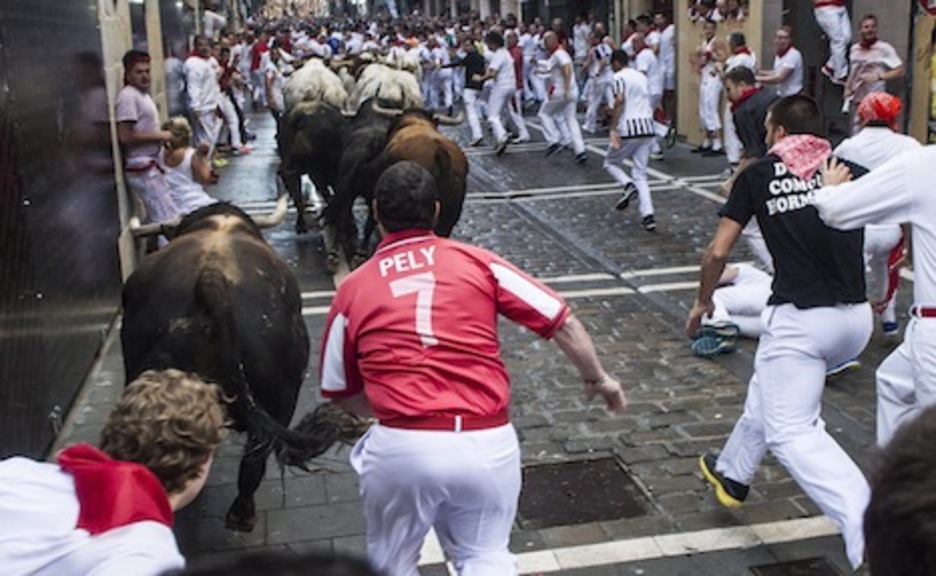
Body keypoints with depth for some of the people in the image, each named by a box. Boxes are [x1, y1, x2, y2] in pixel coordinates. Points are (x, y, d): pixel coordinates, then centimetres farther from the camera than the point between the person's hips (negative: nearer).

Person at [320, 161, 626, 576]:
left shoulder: (353, 289, 8)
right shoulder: (478, 262, 6)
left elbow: (338, 391, 17)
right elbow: (563, 323, 8)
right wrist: (597, 379, 24)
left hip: (401, 448, -1)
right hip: (488, 444, 1)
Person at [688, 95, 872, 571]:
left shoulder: (759, 175, 1)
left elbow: (718, 252, 1)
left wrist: (702, 302, 16)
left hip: (799, 318, -6)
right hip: (857, 318, 6)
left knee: (792, 433, -2)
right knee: (769, 388, 27)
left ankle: (867, 525, -21)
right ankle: (732, 474, 46)